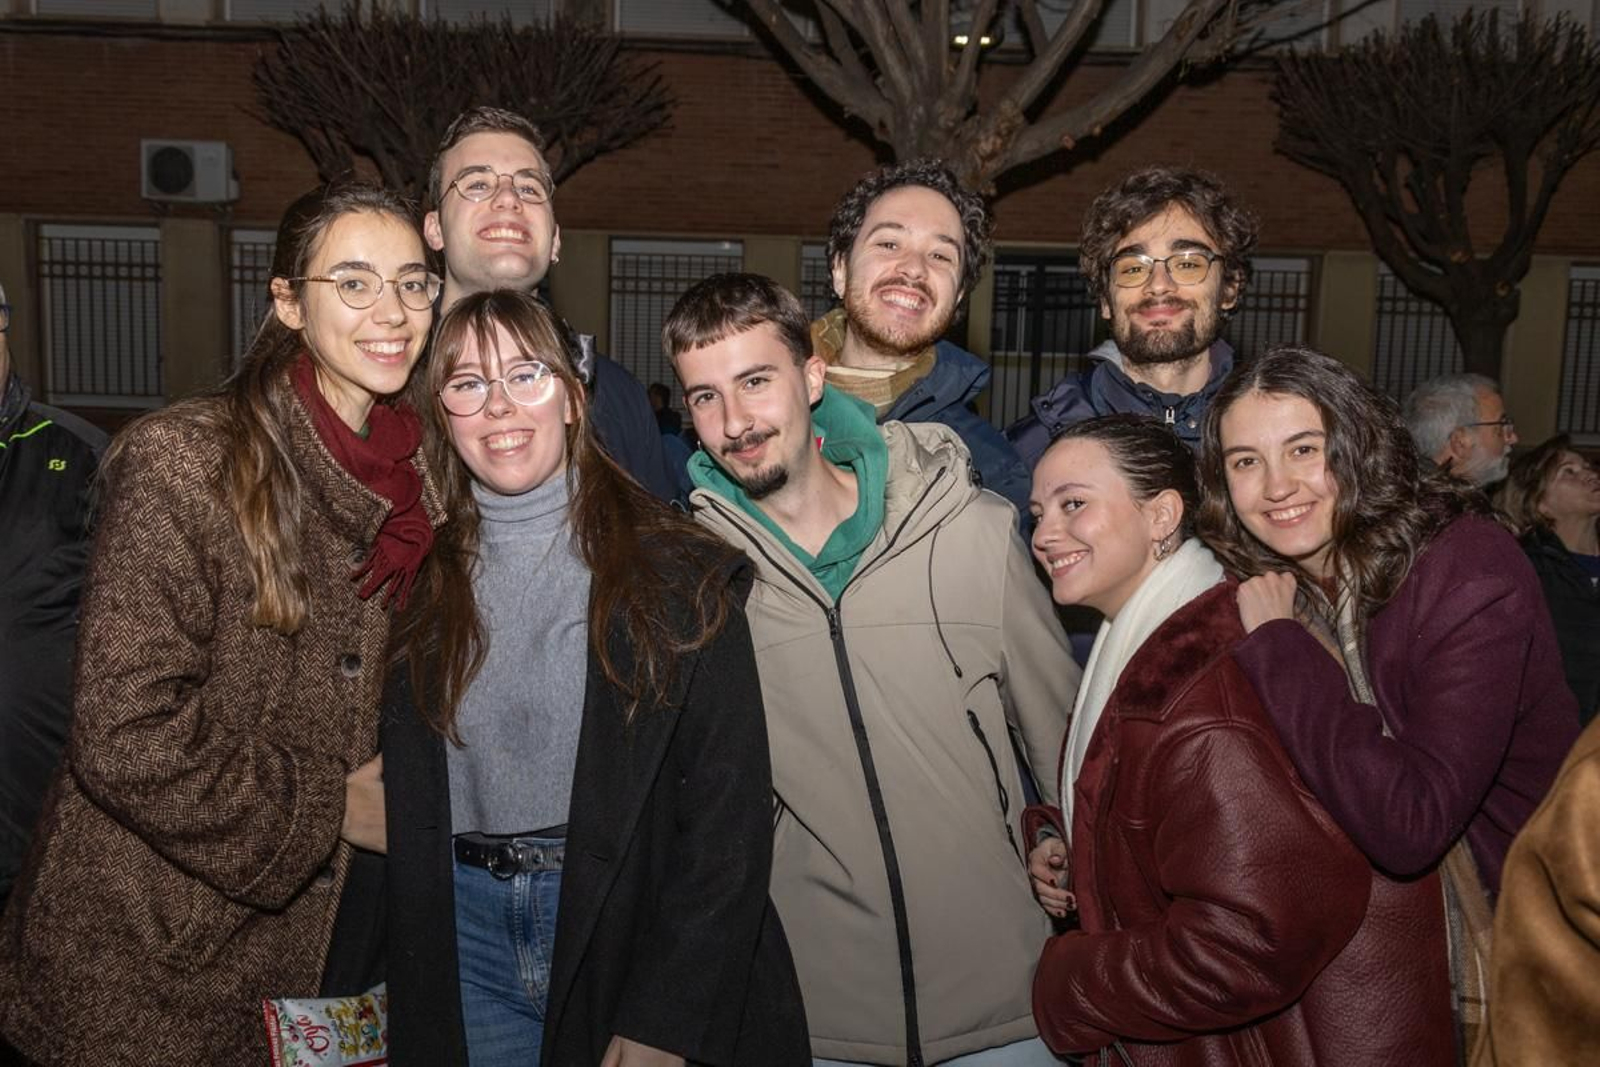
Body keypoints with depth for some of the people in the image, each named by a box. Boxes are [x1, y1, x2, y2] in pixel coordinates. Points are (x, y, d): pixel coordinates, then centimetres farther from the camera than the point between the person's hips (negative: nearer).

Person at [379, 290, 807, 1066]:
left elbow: (728, 810, -10)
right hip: (466, 933, 3)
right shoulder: (419, 580, 3)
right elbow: (399, 803, 6)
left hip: (627, 923, -2)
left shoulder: (679, 572, -8)